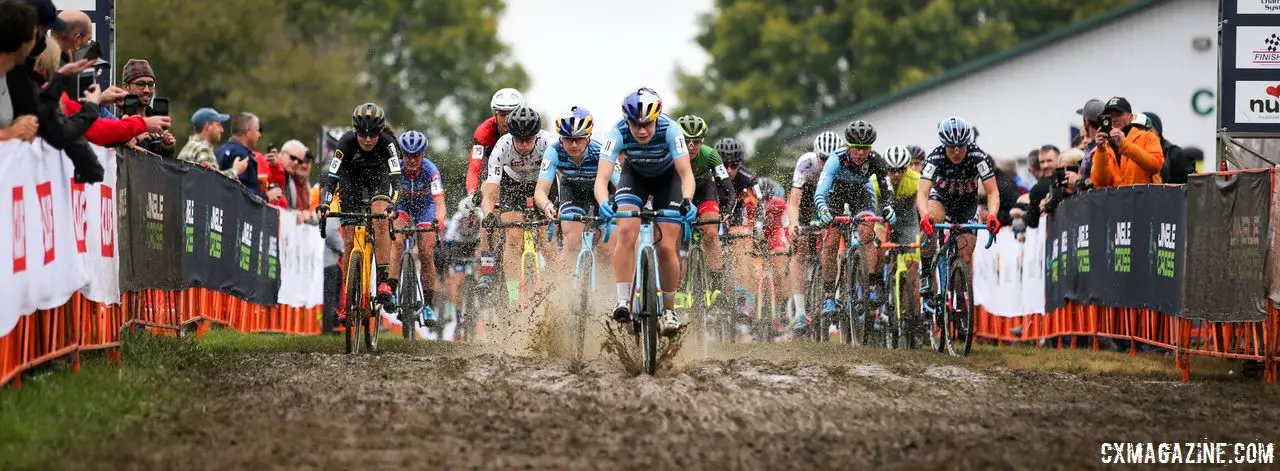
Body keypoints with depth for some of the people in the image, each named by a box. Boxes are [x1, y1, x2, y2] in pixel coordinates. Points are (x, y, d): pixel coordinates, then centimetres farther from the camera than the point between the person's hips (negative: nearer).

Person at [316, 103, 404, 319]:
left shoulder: (387, 142, -33)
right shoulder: (347, 142, -32)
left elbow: (396, 178, -40)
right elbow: (331, 177, -34)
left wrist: (392, 205, -57)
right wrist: (324, 205, -50)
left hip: (378, 176, -1)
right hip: (351, 178, 1)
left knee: (380, 216, -30)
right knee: (350, 240, -7)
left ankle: (385, 282, -31)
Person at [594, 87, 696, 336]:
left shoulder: (669, 129, -35)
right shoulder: (618, 133, -33)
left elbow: (686, 174, -39)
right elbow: (602, 178, -40)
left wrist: (687, 201, -59)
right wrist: (604, 203, -61)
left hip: (667, 177, -1)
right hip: (635, 175, 1)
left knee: (666, 246, -9)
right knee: (626, 231, -24)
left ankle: (669, 309, 10)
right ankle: (623, 301, -20)